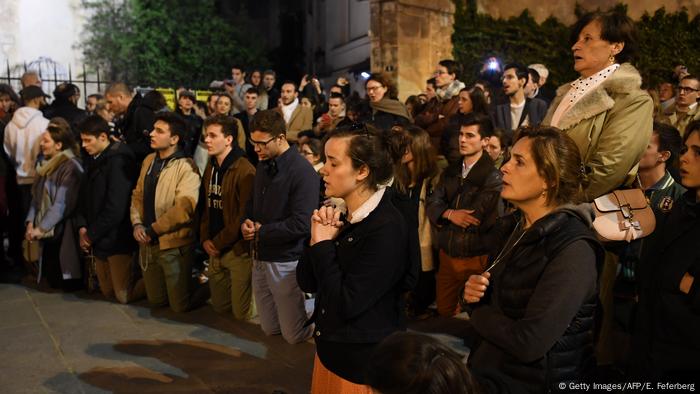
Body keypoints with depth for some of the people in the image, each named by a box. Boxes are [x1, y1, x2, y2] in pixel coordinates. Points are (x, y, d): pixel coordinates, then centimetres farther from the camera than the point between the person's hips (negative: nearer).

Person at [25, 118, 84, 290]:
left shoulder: (70, 167, -15)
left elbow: (62, 204, -19)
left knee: (67, 282, -1)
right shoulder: (45, 163, 12)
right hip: (47, 232, 8)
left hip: (63, 232, -8)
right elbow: (37, 195, 12)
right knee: (51, 279, 13)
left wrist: (41, 228, -16)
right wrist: (31, 222, -1)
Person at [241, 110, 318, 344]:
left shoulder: (302, 171, -19)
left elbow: (301, 224, -24)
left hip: (286, 261, -8)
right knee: (269, 329, 18)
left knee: (294, 335, 4)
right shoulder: (263, 166, 7)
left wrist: (260, 232, -14)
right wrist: (246, 222, -4)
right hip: (260, 258, 8)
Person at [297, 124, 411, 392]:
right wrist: (317, 238, -14)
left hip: (365, 364, -7)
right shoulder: (339, 216, 0)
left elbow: (346, 304, -26)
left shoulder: (386, 228, -24)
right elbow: (306, 283, 1)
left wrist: (324, 244, -18)